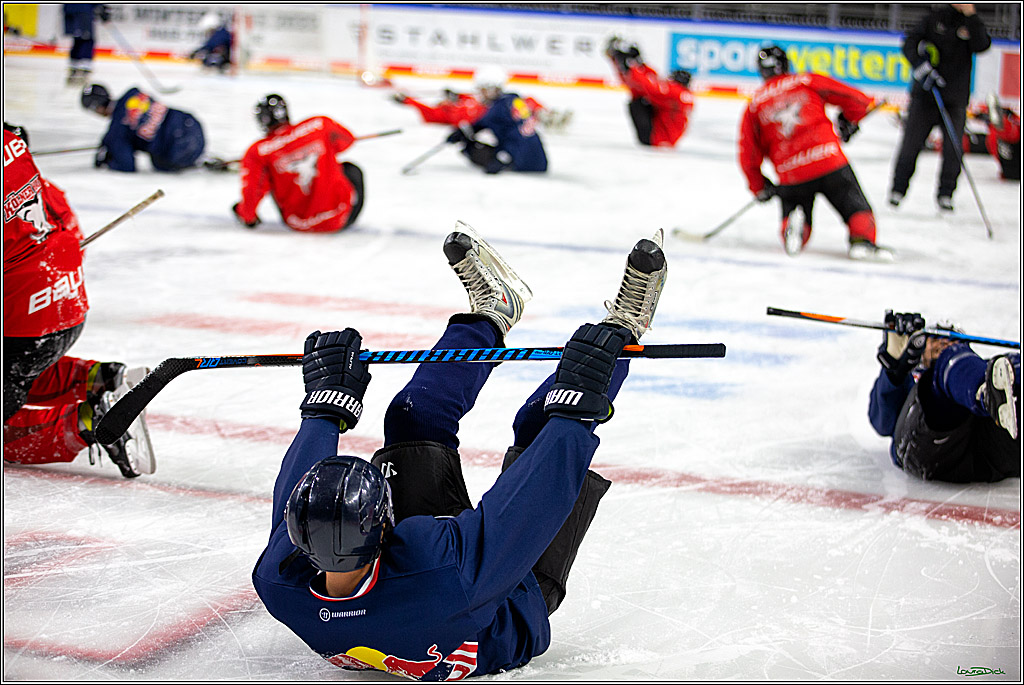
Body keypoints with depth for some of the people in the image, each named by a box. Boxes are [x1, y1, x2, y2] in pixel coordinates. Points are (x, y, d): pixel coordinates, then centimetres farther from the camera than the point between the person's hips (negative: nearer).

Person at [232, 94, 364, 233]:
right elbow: (347, 139, 12)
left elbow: (252, 193, -12)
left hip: (300, 225, 0)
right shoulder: (320, 125, -8)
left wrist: (247, 218, 10)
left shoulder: (257, 153, -13)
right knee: (350, 169, 31)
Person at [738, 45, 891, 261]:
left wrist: (759, 188, 24)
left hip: (791, 176, 1)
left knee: (792, 211, 22)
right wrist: (849, 122, 28)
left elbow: (748, 156, 12)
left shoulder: (754, 106, 12)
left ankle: (792, 227, -10)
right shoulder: (809, 82, 9)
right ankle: (861, 240, -15)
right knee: (856, 207, 10)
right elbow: (855, 99, 9)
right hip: (829, 162, -1)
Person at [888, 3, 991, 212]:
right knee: (911, 143, 0)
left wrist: (970, 15, -18)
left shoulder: (972, 23, 7)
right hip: (924, 95, -1)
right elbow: (910, 41, 0)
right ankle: (898, 189, 14)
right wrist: (920, 64, -17)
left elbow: (981, 45, -11)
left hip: (955, 99, 1)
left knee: (953, 148, -5)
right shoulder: (935, 18, 5)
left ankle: (945, 194, 7)